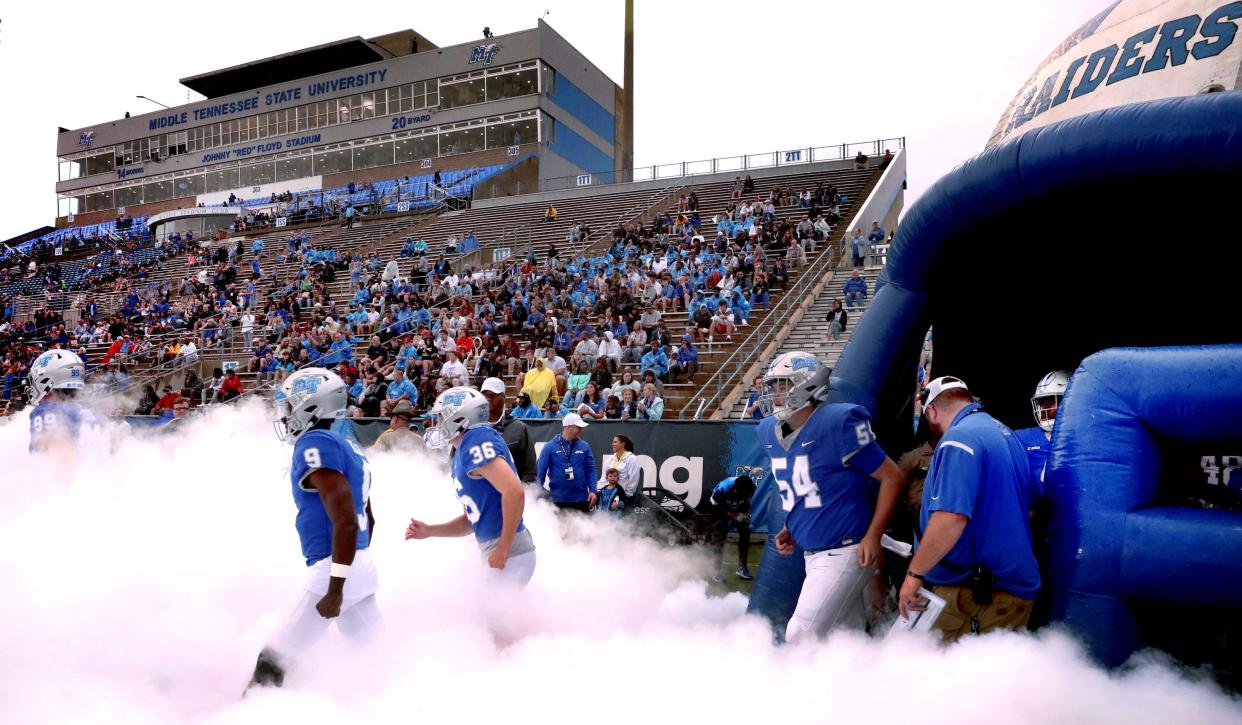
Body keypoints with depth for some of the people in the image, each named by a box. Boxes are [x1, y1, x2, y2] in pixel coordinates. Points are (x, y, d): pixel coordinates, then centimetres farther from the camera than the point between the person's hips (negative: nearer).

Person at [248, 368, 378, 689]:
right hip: (362, 567, 9)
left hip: (334, 570, -9)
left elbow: (346, 521, -21)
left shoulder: (315, 444, -13)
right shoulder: (346, 446, 14)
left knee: (272, 663, -1)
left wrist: (335, 588, -20)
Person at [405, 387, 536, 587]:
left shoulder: (475, 440, -14)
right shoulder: (461, 455, 16)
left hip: (511, 555, -9)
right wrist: (429, 531, 10)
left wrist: (503, 550, -21)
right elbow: (470, 520, 22)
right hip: (494, 552, 9)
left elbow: (514, 492, -25)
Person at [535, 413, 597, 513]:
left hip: (581, 499, 2)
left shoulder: (584, 446, 2)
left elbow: (590, 470, 4)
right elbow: (541, 472, -4)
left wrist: (592, 490, -7)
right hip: (558, 500, -2)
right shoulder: (550, 447, -5)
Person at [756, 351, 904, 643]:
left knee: (801, 636, -10)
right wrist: (789, 529, 11)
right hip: (812, 552, 8)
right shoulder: (769, 432, 5)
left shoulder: (839, 423, -18)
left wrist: (873, 536, -17)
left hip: (844, 553, -8)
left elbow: (891, 477, -11)